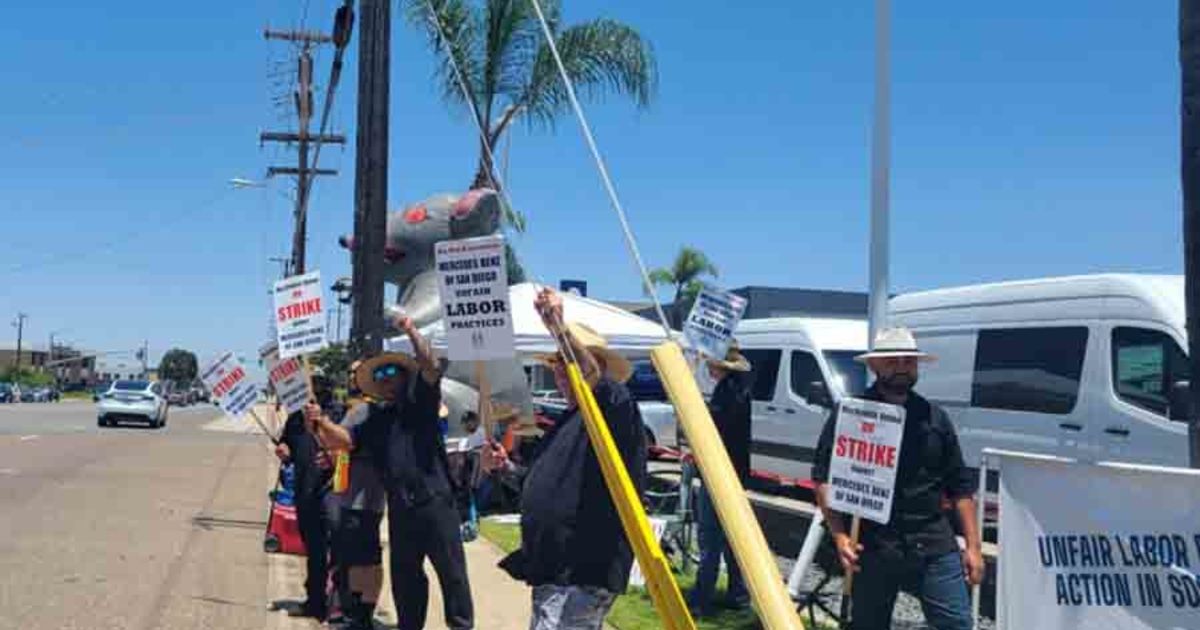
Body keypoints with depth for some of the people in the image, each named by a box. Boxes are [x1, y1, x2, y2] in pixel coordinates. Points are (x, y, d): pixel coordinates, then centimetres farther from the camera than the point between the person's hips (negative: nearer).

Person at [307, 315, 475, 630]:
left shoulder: (421, 402, 4)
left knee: (451, 570, 0)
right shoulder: (378, 420, 17)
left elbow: (430, 367, -12)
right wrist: (321, 424, -11)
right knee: (404, 574, 14)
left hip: (434, 500, -5)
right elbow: (343, 439, 7)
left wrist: (412, 332, -19)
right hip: (400, 507, 5)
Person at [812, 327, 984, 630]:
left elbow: (960, 486, 13)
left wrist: (973, 546, 7)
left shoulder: (934, 417, 12)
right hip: (872, 547, -2)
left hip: (935, 546, 2)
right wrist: (840, 536, -14)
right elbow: (824, 480, -3)